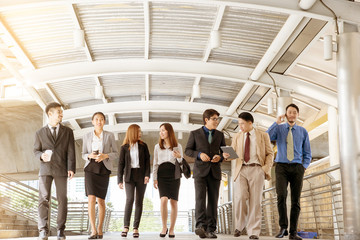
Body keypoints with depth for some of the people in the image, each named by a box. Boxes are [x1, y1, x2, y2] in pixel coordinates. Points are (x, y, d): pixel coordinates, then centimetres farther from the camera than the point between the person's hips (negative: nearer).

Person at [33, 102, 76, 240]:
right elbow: (36, 151, 13)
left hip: (61, 170, 0)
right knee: (43, 199, -10)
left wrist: (71, 169, -12)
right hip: (45, 169, 0)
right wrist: (42, 156, -12)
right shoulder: (40, 133, 10)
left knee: (62, 200, -2)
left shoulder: (68, 132, 9)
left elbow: (70, 152, 1)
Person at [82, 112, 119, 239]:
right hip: (91, 168, 0)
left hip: (104, 169, 0)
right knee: (91, 198, -14)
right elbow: (83, 155, 12)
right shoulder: (87, 136, 8)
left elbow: (116, 154, 5)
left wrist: (105, 156, -14)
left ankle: (100, 229, 16)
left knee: (101, 200, 2)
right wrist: (90, 156, -11)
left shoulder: (110, 135, 4)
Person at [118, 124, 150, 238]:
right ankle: (126, 226, -15)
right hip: (129, 176, -2)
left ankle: (136, 228, 2)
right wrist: (120, 180, -2)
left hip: (141, 176, 2)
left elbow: (147, 160, 4)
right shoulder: (124, 148, 4)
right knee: (129, 199, -17)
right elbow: (121, 164, 4)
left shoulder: (143, 146, 9)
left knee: (139, 201, 0)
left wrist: (147, 174, -9)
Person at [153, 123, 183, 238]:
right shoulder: (157, 147, 13)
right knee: (164, 200, -16)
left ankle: (171, 229, 6)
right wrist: (155, 178, 5)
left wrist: (179, 157, -14)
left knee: (173, 202, -3)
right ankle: (164, 227, -3)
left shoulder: (177, 146, 7)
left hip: (174, 175, 0)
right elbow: (155, 163, 13)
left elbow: (181, 163, 9)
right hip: (162, 175, 1)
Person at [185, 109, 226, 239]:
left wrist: (220, 157, -6)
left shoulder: (220, 135, 14)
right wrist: (199, 154, -13)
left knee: (213, 200, 0)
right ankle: (200, 226, -28)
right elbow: (188, 150, 5)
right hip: (200, 171, -3)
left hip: (215, 171, 3)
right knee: (200, 197, -18)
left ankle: (210, 229, 2)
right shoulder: (195, 133, 6)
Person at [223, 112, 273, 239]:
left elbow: (270, 153, 11)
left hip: (256, 169, -1)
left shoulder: (263, 135, 12)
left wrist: (267, 168, -5)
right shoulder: (237, 137, 19)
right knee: (240, 197, -17)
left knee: (255, 201, -5)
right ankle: (239, 225, 3)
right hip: (241, 170, 1)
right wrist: (226, 155, -7)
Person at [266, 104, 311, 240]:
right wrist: (277, 122, -11)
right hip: (281, 167, -1)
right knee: (281, 195, -21)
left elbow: (307, 153, 14)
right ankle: (283, 228, -12)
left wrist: (304, 167, -1)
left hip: (297, 167, 2)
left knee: (296, 200, -1)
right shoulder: (279, 129, 8)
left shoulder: (303, 132, 11)